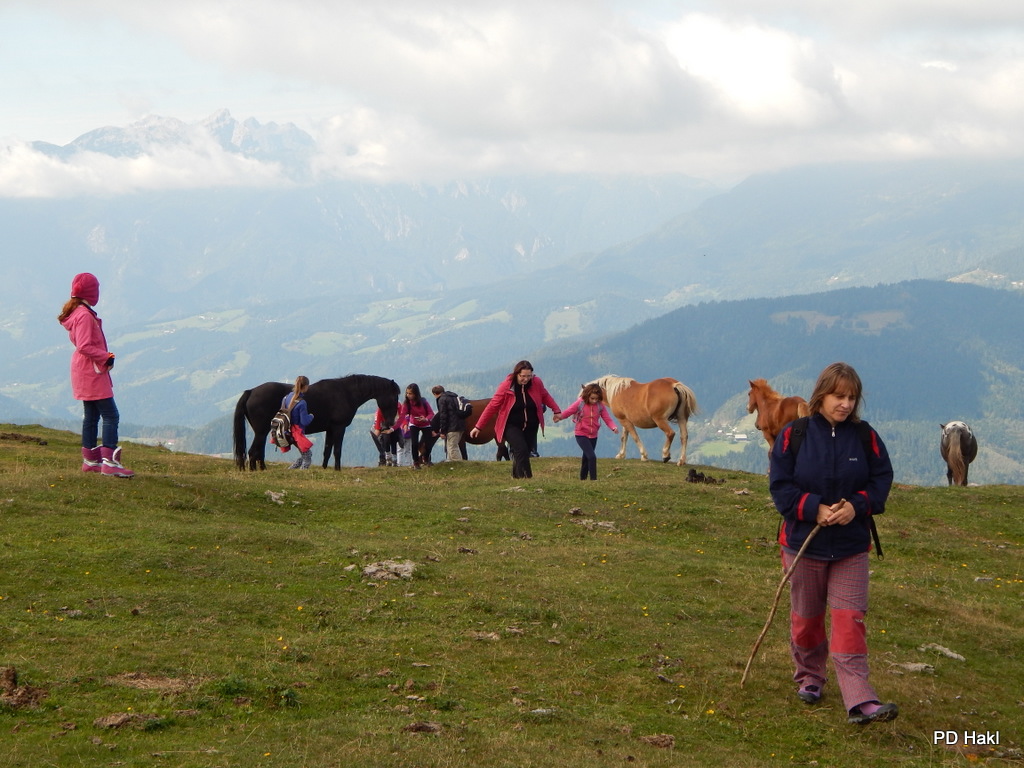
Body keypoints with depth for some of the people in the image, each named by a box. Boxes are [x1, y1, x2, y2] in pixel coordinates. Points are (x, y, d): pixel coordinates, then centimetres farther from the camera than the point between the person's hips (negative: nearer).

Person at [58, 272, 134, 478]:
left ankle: (90, 460, 20)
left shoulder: (78, 312, 13)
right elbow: (84, 346, -23)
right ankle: (109, 463, -16)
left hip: (87, 374, 11)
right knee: (111, 416, -11)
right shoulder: (85, 315, -18)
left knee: (91, 416, 15)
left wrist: (105, 357, 11)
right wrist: (106, 357, -16)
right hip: (92, 374, -11)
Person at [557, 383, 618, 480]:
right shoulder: (580, 403, -14)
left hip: (593, 436, 5)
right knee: (592, 456, -19)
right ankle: (593, 479, -17)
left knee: (586, 458, 19)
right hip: (581, 435, -5)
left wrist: (613, 427, -27)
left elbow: (607, 418, -10)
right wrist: (560, 416, -19)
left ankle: (583, 479, 33)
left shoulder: (600, 405, -5)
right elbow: (569, 411, -5)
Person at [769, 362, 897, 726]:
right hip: (803, 542, 0)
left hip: (851, 545, 0)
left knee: (850, 619, -7)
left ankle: (859, 701, -13)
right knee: (806, 617, 14)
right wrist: (814, 508, -21)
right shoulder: (793, 435, -7)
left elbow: (881, 480, 0)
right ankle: (809, 678, 36)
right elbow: (780, 484, -8)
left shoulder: (865, 437, -2)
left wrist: (857, 506, -18)